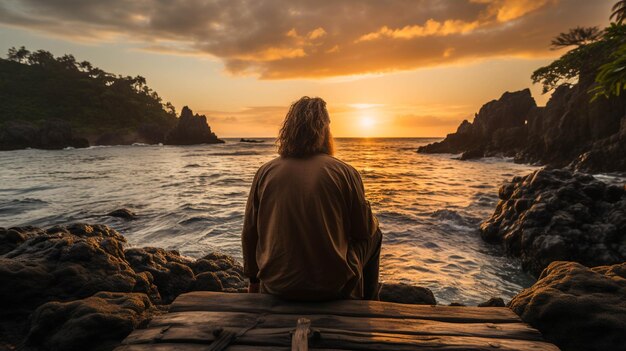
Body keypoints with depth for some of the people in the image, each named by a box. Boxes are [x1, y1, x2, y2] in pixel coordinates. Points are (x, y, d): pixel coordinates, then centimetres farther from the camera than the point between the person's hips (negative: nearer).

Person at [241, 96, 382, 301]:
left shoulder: (265, 172, -3)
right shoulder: (345, 172, -11)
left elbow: (249, 235, 3)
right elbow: (365, 231, -2)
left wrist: (254, 280, 18)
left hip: (276, 288, 4)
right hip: (334, 289, -3)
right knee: (374, 235, 23)